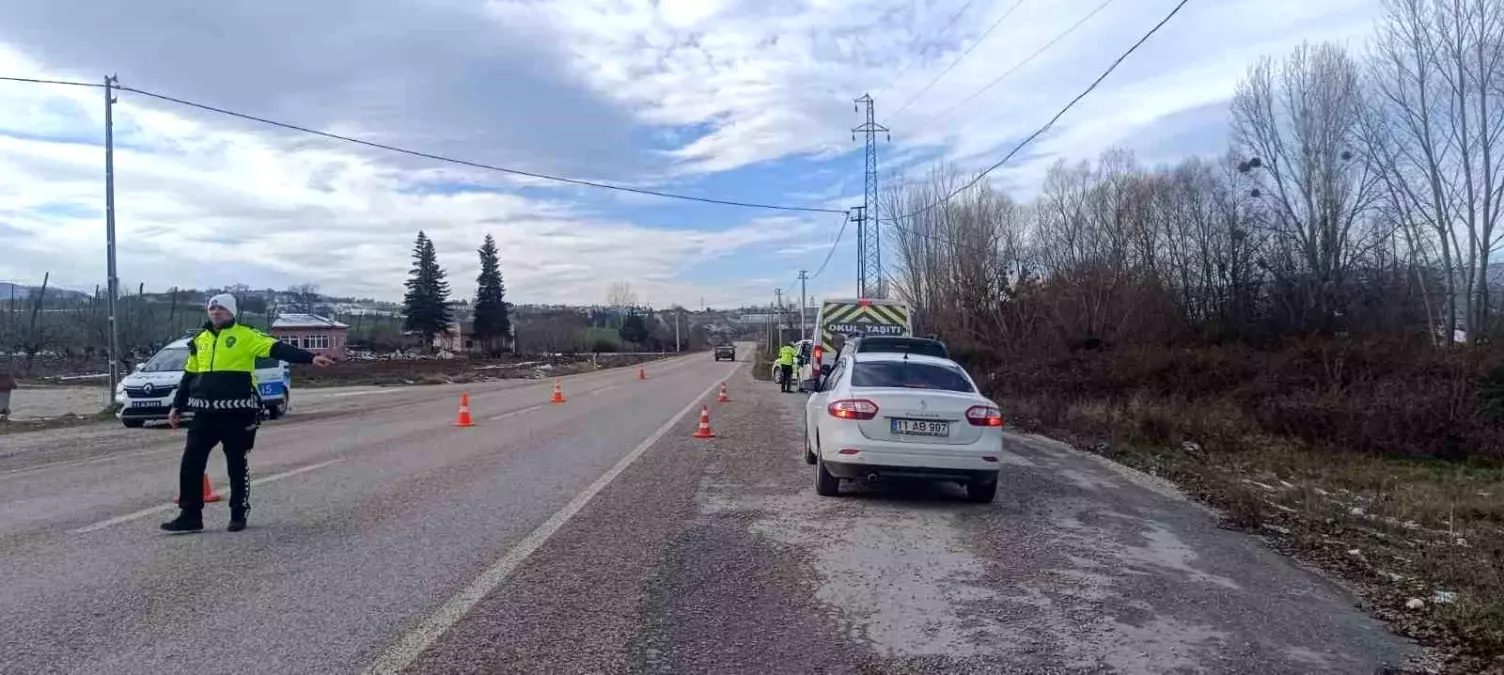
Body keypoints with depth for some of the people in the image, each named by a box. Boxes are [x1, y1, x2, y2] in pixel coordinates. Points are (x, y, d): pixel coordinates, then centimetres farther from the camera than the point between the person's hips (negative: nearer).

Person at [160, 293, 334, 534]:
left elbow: (278, 349, -16)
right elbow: (189, 375, 21)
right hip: (205, 413, 5)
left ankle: (239, 515, 19)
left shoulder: (245, 336, -5)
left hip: (237, 413, -5)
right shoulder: (200, 340, 13)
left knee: (237, 465, 6)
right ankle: (190, 516, 14)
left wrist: (311, 358, -29)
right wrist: (177, 406, 21)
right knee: (191, 463, 4)